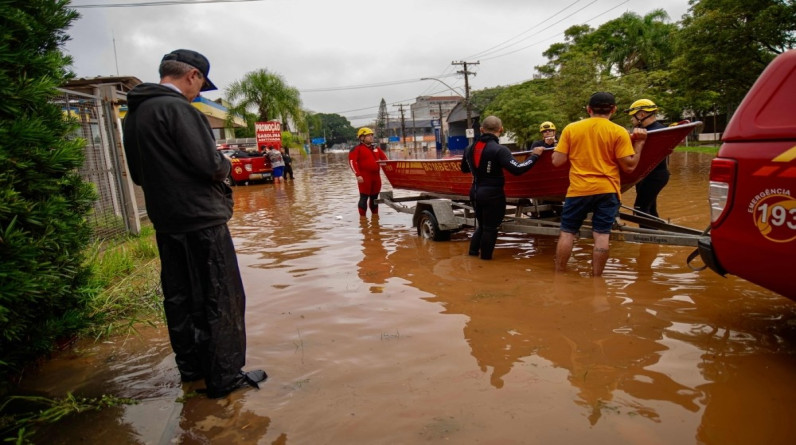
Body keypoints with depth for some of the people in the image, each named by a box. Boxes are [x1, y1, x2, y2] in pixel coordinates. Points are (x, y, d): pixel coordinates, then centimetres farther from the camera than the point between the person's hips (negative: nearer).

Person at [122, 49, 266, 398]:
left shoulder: (134, 114, 12)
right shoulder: (177, 108, -16)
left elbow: (138, 174, 17)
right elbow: (211, 165, -21)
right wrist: (225, 166, 0)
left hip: (164, 222, 9)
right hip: (200, 219, -9)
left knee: (179, 297, 16)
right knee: (221, 300, 1)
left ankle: (190, 366, 30)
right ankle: (224, 377, 9)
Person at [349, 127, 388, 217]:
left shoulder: (376, 148, 16)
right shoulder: (357, 149, -5)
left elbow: (384, 158, 23)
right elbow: (352, 162, -14)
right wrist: (358, 175, -22)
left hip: (376, 176, 6)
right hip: (364, 177, -6)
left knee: (374, 197, 15)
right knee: (364, 197, -3)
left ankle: (375, 215, 26)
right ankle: (362, 216, 5)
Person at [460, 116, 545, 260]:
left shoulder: (470, 148, 3)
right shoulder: (499, 150, -19)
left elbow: (464, 168, 18)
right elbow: (517, 169, -24)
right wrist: (534, 155, -11)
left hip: (475, 192, 7)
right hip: (492, 194, -7)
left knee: (481, 225, 22)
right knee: (490, 227, 8)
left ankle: (473, 250, 27)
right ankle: (485, 256, 18)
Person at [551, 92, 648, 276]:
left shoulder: (570, 128, 0)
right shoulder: (619, 132, -3)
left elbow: (557, 161, -2)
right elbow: (629, 166, -5)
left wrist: (556, 151, 19)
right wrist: (639, 142, 7)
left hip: (578, 190, 1)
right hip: (607, 191, 0)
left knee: (567, 232, 10)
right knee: (602, 235, 5)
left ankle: (559, 275, 17)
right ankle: (596, 278, 11)